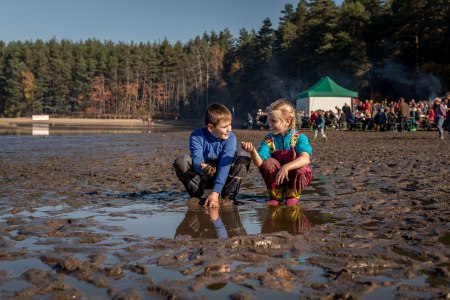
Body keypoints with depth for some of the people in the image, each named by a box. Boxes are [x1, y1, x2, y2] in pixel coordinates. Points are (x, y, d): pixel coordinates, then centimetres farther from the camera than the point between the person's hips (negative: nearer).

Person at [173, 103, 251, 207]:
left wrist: (215, 193, -37)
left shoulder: (230, 137, -17)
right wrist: (202, 167, -57)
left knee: (243, 155, -21)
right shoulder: (196, 136, -18)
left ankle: (228, 196, -14)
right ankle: (198, 196, -12)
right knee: (182, 160, -27)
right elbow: (197, 161, -29)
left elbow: (225, 166, -27)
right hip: (201, 178, -1)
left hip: (222, 177, 1)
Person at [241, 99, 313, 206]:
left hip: (294, 177, -1)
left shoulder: (299, 137, -15)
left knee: (302, 170, -32)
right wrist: (253, 151, -42)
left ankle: (292, 195, -1)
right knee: (268, 163, -26)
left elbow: (306, 159, -34)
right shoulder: (269, 140, -8)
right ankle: (275, 195, -2)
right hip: (277, 180, 2)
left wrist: (286, 167, -48)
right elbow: (259, 162, -21)